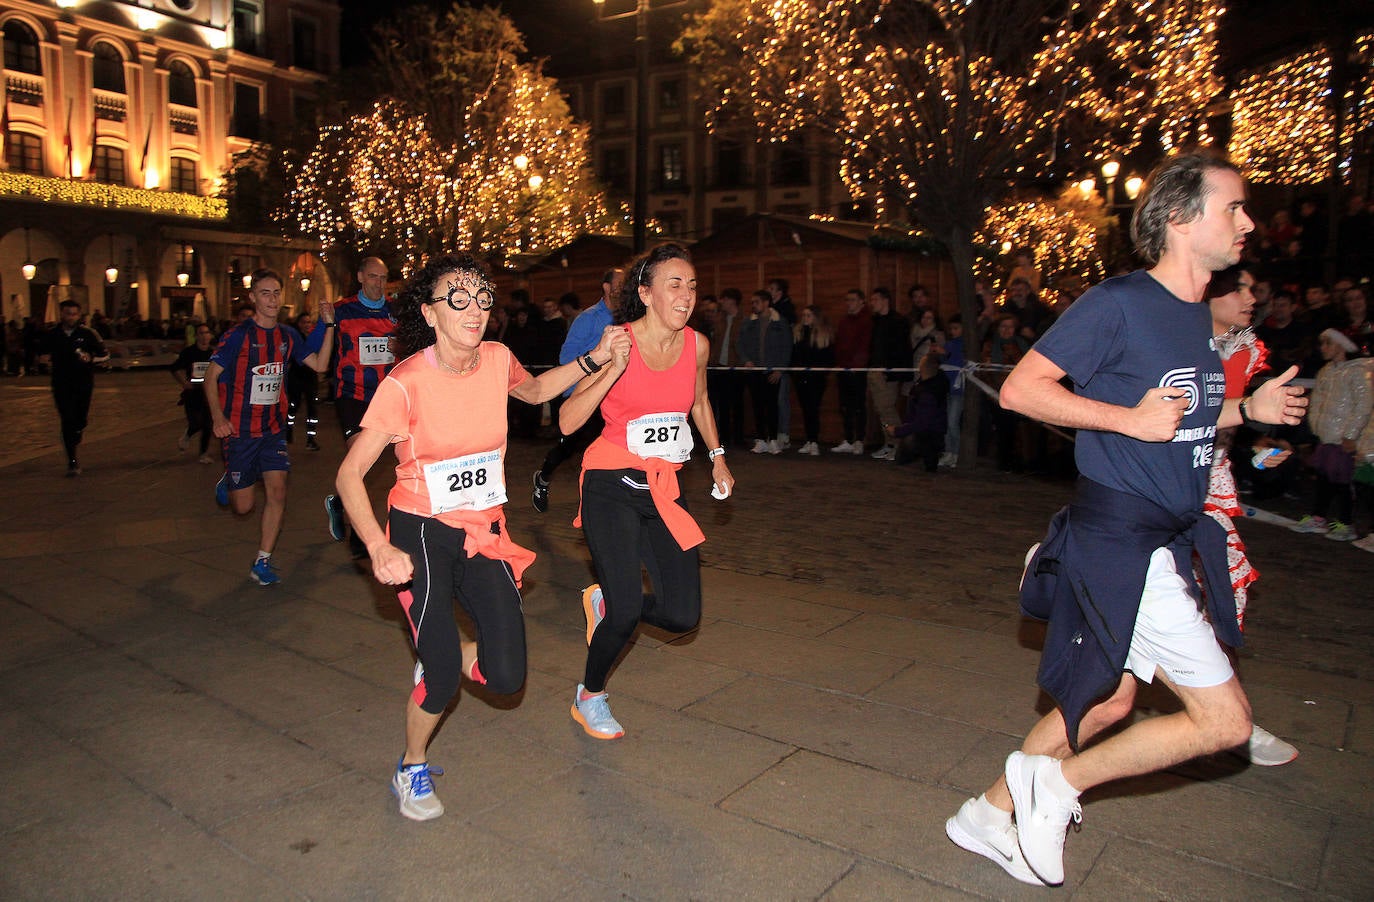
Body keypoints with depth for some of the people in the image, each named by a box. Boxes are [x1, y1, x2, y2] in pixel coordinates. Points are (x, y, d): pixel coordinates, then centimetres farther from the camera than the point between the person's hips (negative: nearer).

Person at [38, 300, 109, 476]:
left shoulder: (88, 334, -1)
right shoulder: (50, 335, 3)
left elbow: (105, 355, 4)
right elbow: (41, 355, 16)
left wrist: (91, 359, -16)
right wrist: (44, 360, -7)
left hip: (84, 383, 0)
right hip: (61, 384, 0)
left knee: (81, 420, 6)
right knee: (67, 421, -7)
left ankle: (75, 437, 43)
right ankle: (72, 461, -4)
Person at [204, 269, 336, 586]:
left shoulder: (288, 335, 4)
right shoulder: (238, 335, -11)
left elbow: (319, 364, 3)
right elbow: (211, 375, -7)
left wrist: (328, 326, -5)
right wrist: (218, 417, -18)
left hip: (274, 429, 4)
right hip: (240, 429, -4)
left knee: (278, 492, -7)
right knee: (243, 507, 4)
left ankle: (262, 563, 6)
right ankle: (226, 485, 41)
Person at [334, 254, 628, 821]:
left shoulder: (497, 360, -5)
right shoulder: (405, 384, -19)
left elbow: (533, 391, 19)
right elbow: (349, 474, -17)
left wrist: (595, 359, 6)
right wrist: (379, 548, -32)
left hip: (484, 530, 4)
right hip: (421, 535, -4)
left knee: (506, 678, -3)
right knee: (443, 678, -8)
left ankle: (444, 654, 33)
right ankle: (411, 770, 25)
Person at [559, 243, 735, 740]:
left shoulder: (697, 345, 1)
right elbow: (567, 422, -19)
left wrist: (717, 456, 18)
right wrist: (612, 371, -30)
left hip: (663, 488, 5)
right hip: (612, 486, -5)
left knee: (683, 614, 0)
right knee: (627, 613, -10)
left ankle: (604, 600, 30)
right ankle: (589, 698, 21)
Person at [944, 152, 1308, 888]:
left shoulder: (1196, 315, 14)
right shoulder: (1118, 303, -14)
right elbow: (1020, 389, -19)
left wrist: (1248, 409, 9)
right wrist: (1130, 419, -22)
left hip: (1166, 540, 10)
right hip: (1119, 539, -10)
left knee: (1109, 703, 18)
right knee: (1224, 719, -5)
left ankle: (991, 814, 32)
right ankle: (1058, 780, 11)